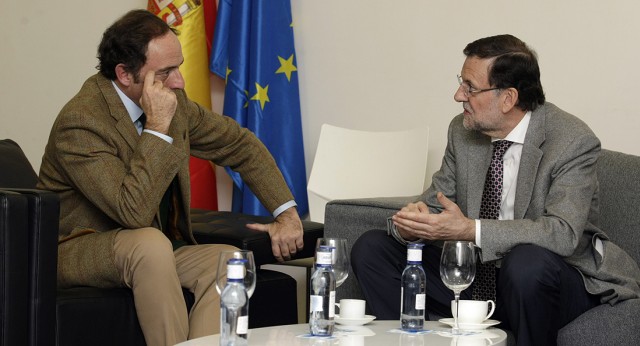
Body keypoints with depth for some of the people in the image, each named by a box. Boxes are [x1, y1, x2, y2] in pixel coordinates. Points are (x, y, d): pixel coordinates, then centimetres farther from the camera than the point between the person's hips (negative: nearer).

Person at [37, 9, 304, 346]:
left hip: (155, 253, 7)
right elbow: (134, 213, -31)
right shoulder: (80, 121, -23)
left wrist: (287, 214, 5)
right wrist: (157, 126, -30)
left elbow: (239, 143, 13)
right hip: (78, 252, -7)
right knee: (150, 243, -37)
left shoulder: (172, 102, -1)